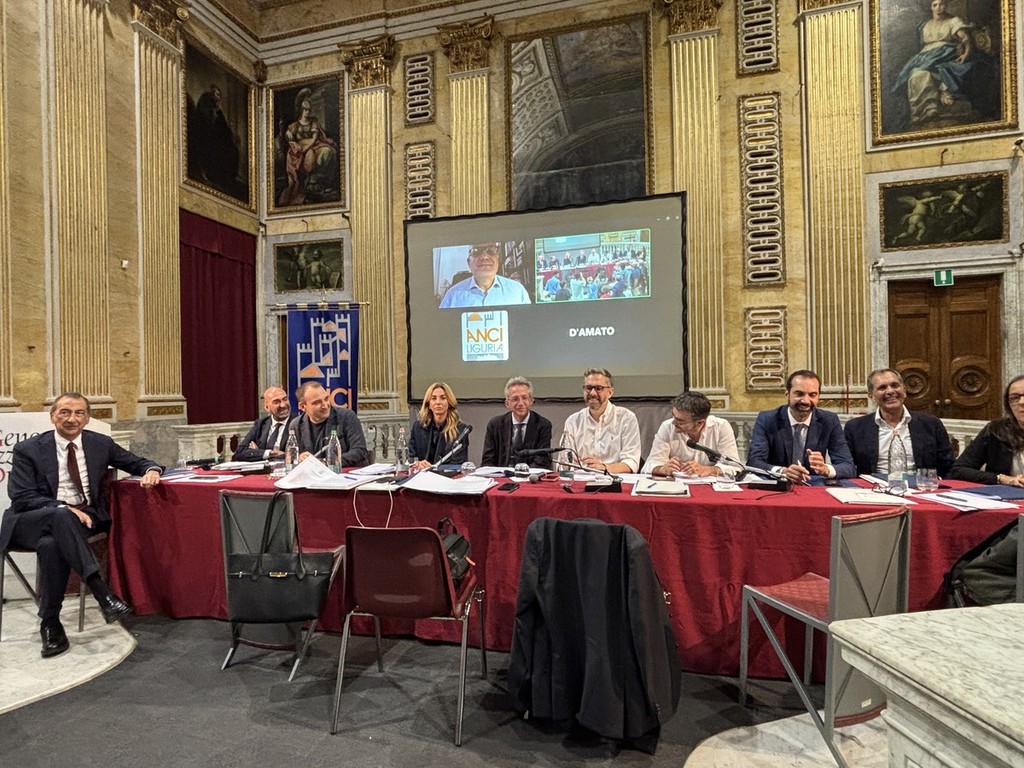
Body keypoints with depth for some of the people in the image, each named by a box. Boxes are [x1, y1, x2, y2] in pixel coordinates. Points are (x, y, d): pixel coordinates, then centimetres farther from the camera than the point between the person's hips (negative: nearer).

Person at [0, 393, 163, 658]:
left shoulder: (100, 444, 6)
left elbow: (137, 462, 14)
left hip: (85, 517, 2)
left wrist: (151, 471, -11)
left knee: (51, 544, -33)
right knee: (60, 516, -37)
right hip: (32, 522, -1)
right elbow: (22, 498, -7)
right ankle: (102, 592, -40)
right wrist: (64, 509, -24)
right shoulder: (28, 450, -1)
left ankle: (50, 624, -18)